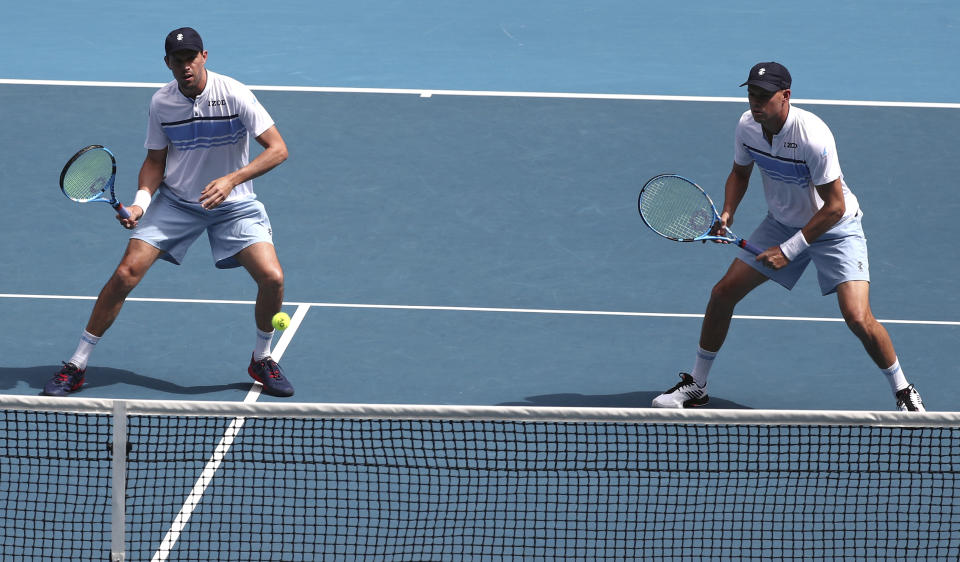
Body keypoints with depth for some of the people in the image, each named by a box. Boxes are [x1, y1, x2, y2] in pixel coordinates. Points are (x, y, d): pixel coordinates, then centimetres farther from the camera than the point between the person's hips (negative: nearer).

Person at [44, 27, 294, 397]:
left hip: (232, 203, -2)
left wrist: (231, 179, -31)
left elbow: (278, 149, -19)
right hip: (175, 201, 2)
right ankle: (76, 365, 0)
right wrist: (141, 201, -15)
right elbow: (155, 161, 4)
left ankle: (262, 359, 10)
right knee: (126, 273, -12)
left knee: (272, 278, -19)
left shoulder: (234, 95, -19)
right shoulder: (161, 103, -8)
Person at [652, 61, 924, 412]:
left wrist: (789, 250, -25)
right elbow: (740, 173, 9)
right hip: (782, 222, 6)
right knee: (723, 293, 2)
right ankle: (695, 386, 20)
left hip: (834, 228, -6)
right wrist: (727, 213, -10)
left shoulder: (812, 136, -32)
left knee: (858, 319, -21)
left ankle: (904, 393, 3)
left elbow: (834, 206, -27)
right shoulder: (747, 126, -12)